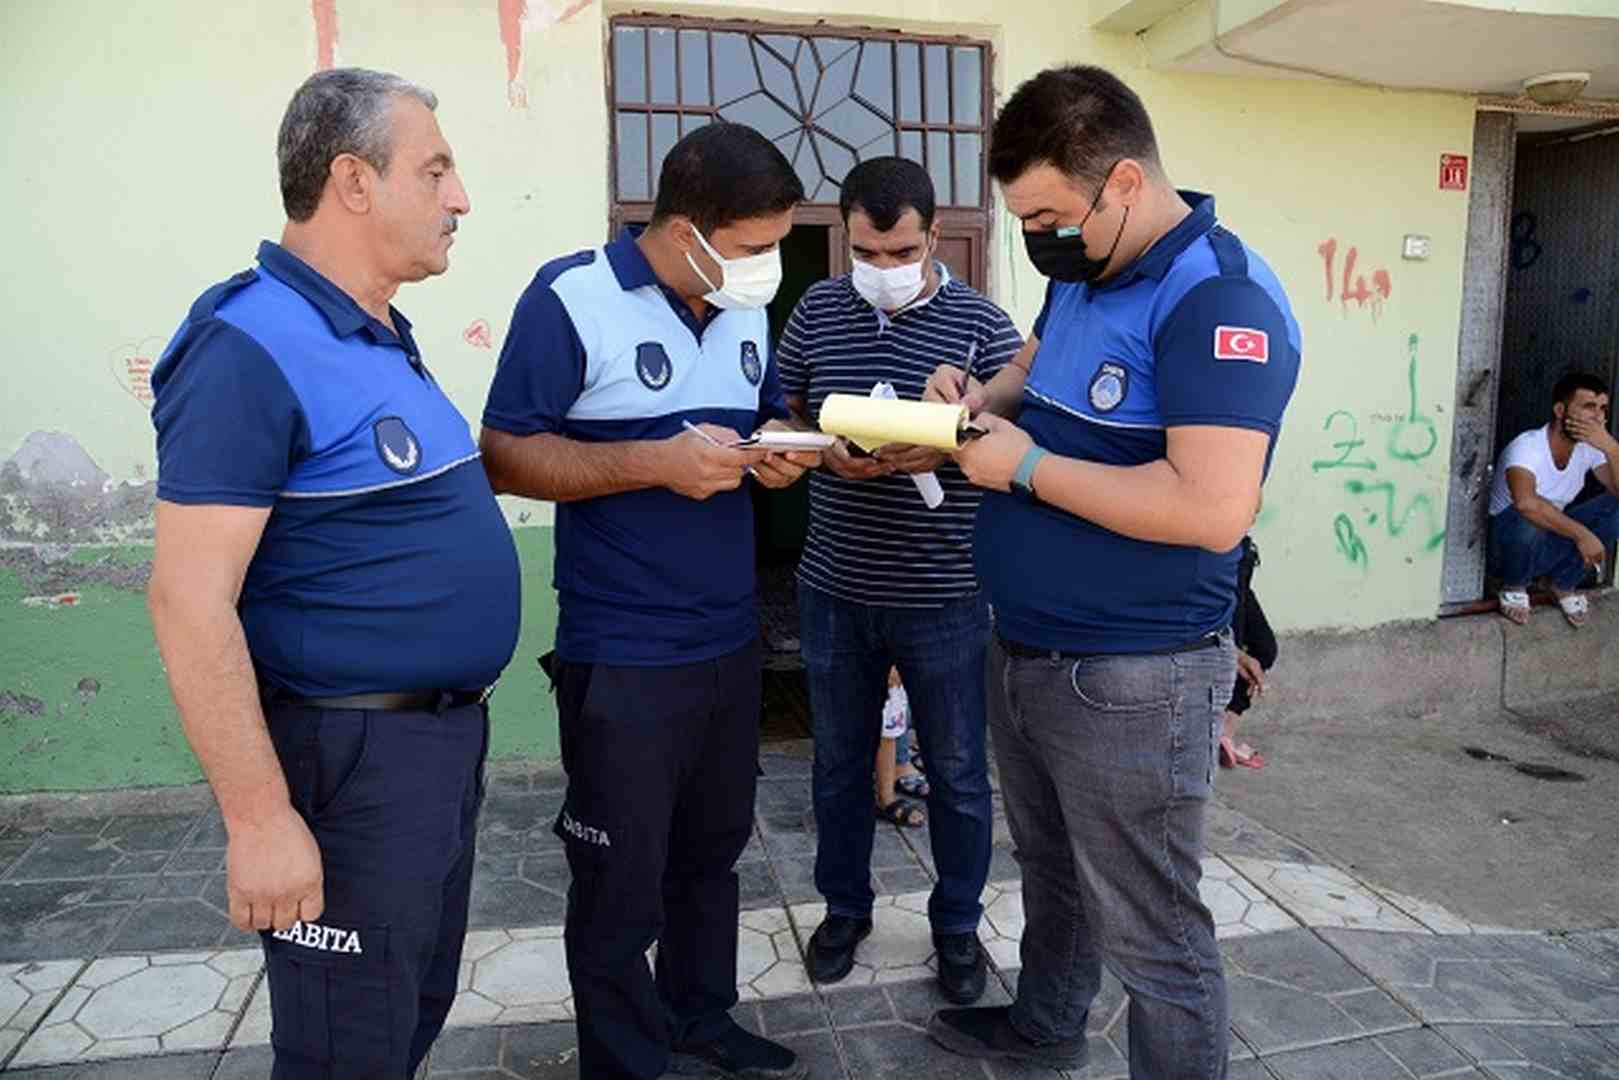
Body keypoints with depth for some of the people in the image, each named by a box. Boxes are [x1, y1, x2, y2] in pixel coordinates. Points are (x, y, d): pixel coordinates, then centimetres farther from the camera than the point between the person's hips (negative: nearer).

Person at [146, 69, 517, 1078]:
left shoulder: (383, 336, 10)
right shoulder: (253, 346, -18)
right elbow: (191, 599, -22)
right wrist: (260, 818, -22)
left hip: (444, 731, 9)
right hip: (350, 755, -9)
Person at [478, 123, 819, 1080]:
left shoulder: (747, 309, 6)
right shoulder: (572, 299, -14)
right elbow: (507, 454, -14)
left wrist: (785, 450, -4)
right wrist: (656, 463, -25)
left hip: (731, 641, 7)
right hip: (622, 658, -6)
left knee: (711, 853, 22)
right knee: (620, 883, 9)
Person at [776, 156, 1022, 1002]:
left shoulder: (981, 322, -6)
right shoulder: (817, 310, 3)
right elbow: (782, 417, 9)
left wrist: (944, 448, -23)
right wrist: (825, 451, -12)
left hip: (945, 596, -2)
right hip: (835, 588, 3)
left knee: (958, 771, 12)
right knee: (839, 758, 17)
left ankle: (957, 924, 34)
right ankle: (844, 906, 39)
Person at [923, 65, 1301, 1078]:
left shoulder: (1219, 299, -22)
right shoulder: (1083, 272, 7)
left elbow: (1212, 510, -31)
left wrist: (1024, 466, -22)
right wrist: (985, 396, 3)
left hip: (1132, 680, -9)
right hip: (1024, 651, 9)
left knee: (1153, 933, 8)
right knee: (1051, 867, 28)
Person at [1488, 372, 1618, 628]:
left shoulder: (1590, 447, -7)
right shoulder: (1527, 447, -28)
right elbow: (1526, 503, -46)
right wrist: (1581, 534, -40)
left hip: (1554, 542, 6)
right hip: (1509, 545, -6)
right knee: (1529, 519, -38)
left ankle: (1564, 584, 5)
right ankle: (1514, 586, -5)